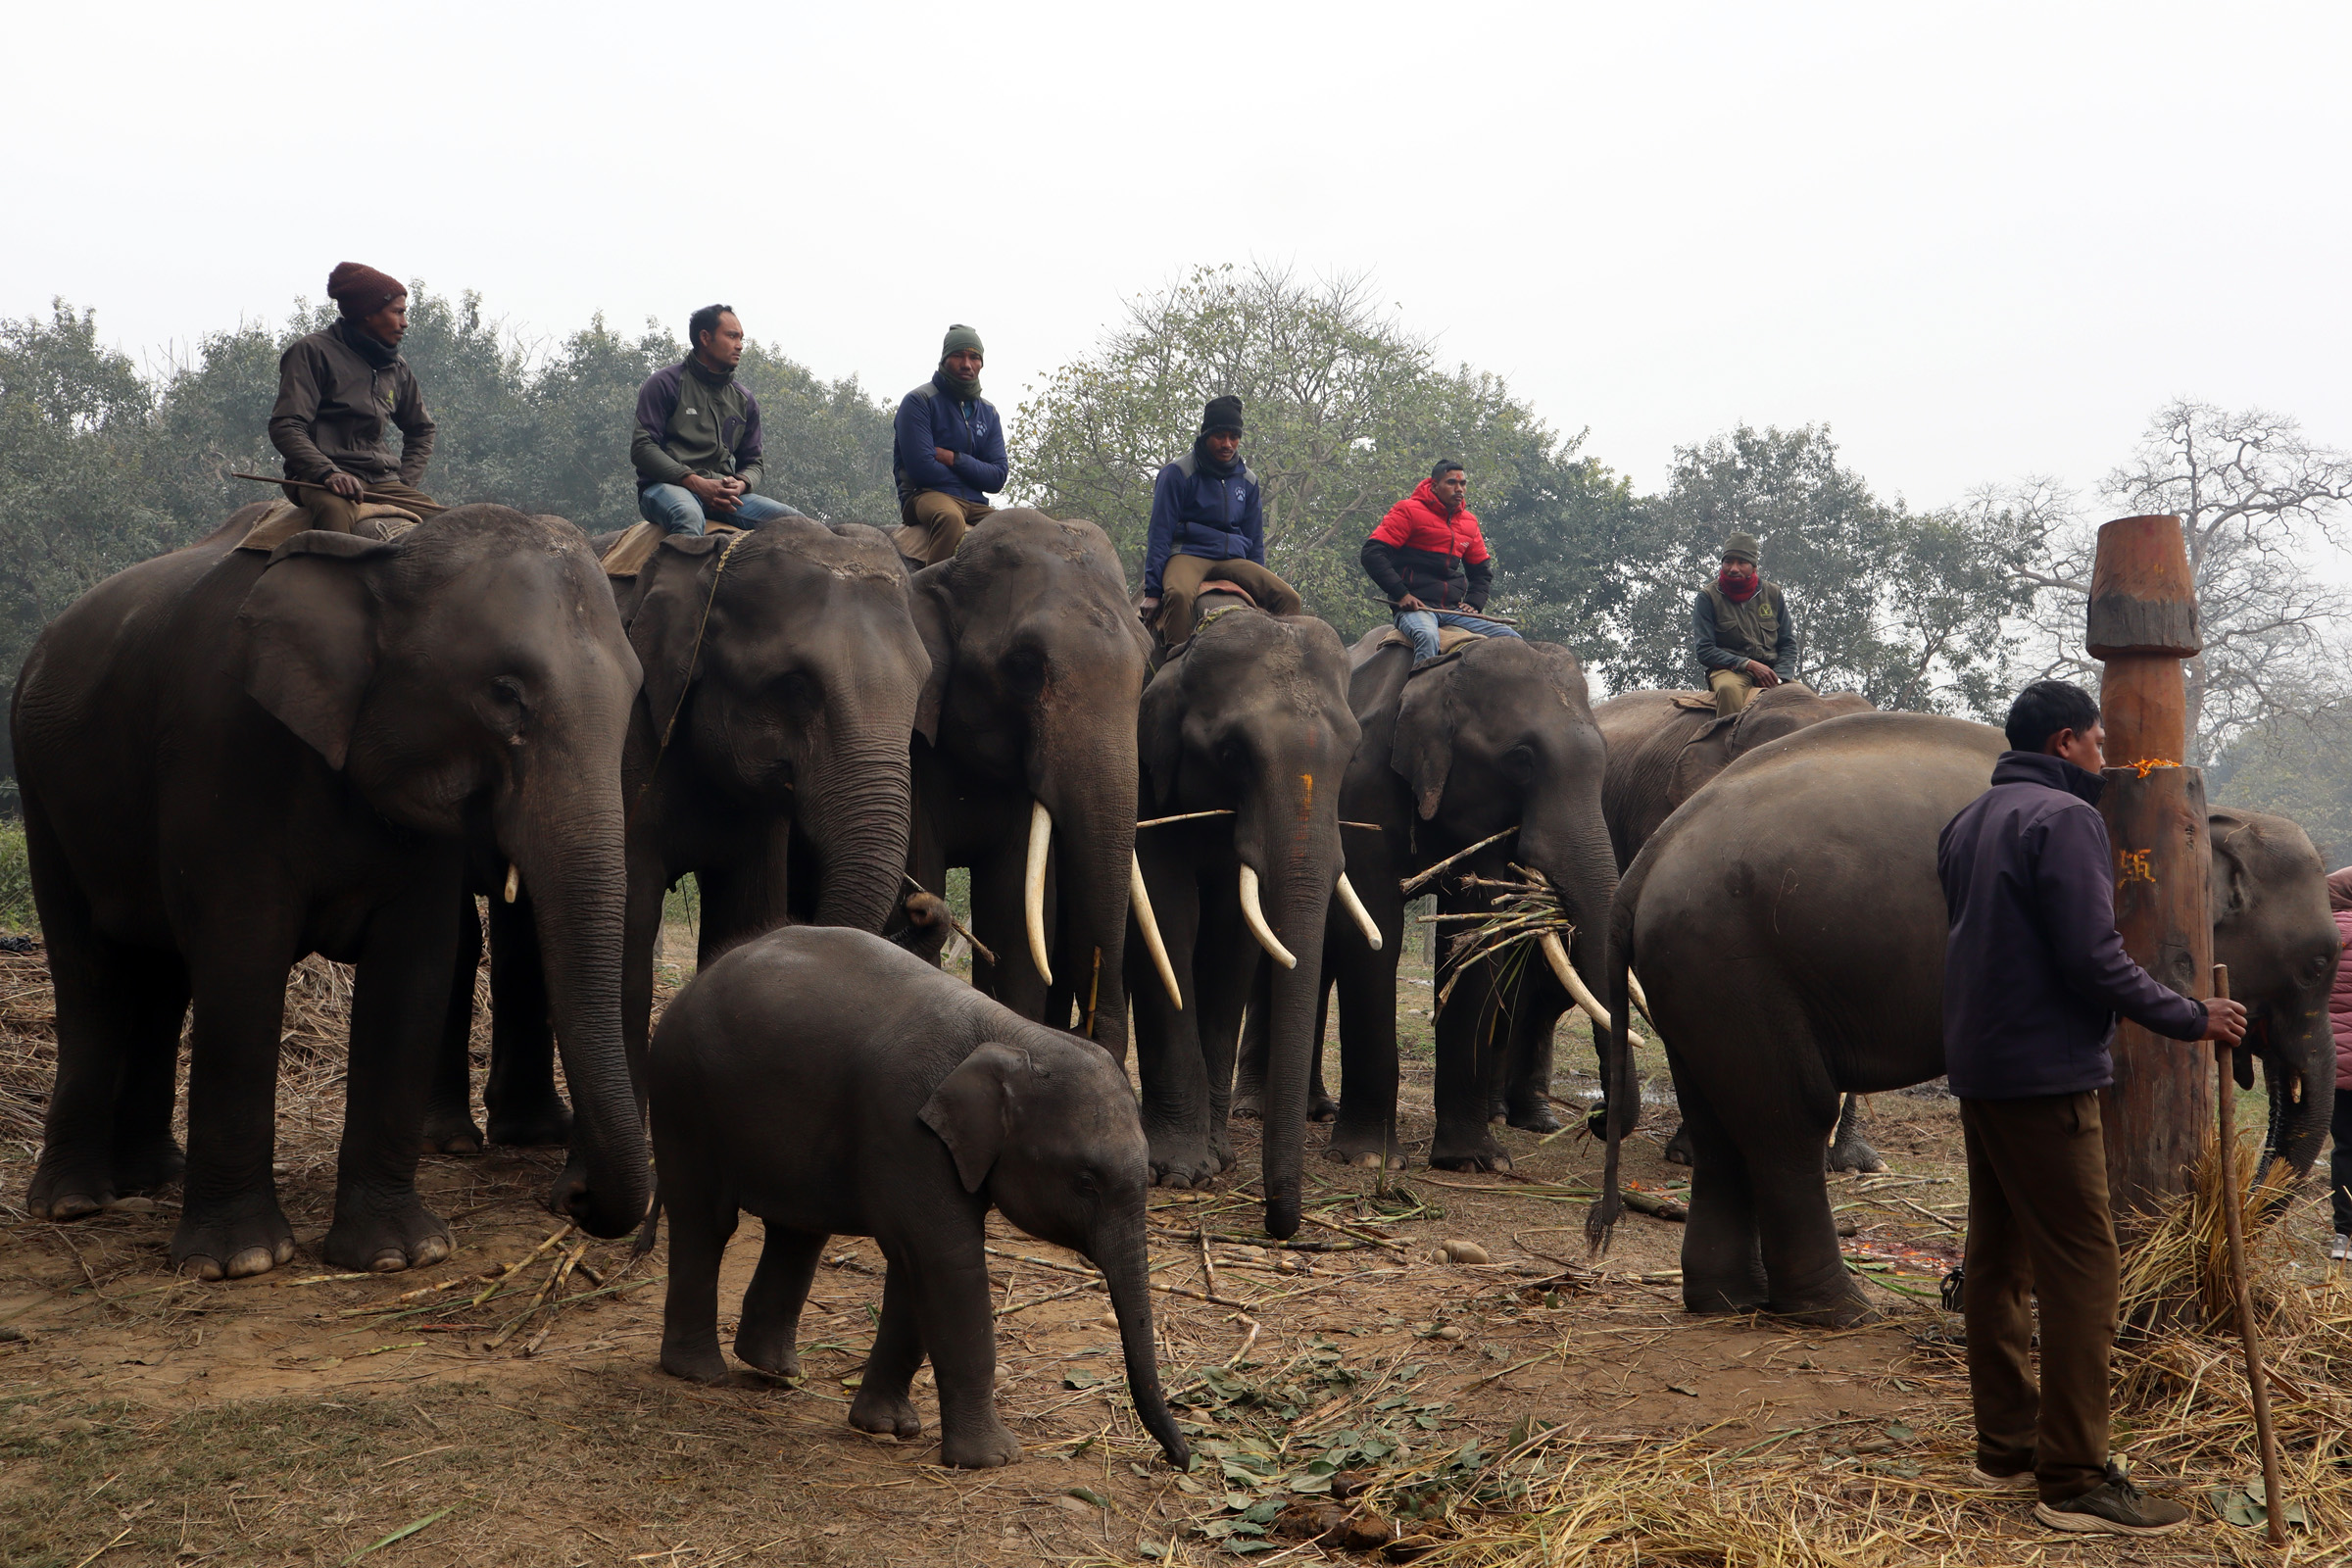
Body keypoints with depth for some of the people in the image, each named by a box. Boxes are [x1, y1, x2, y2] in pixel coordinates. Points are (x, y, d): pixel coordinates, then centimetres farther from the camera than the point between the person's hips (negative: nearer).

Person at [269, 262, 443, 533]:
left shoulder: (397, 368, 18)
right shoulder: (314, 351, 0)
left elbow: (421, 429, 32)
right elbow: (285, 427, -9)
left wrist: (405, 484, 14)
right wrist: (328, 473, -25)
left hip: (382, 481, 6)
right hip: (319, 479, -6)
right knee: (335, 508, -41)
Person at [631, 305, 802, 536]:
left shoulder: (744, 400, 20)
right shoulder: (665, 383, 4)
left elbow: (752, 462, 22)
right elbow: (642, 448, -4)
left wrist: (741, 484, -5)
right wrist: (695, 482, -17)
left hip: (724, 493, 5)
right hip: (666, 486, -5)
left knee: (792, 521, -19)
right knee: (688, 516, -42)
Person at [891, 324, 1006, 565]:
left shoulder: (988, 412, 17)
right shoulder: (919, 401, 0)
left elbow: (997, 478, 9)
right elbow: (921, 467, -10)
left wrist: (954, 459, -7)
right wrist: (973, 474, 4)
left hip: (973, 503, 5)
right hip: (926, 495, -5)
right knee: (950, 518, -40)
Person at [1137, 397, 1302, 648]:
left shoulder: (1247, 480, 14)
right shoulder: (1178, 473, -2)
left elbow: (1255, 542, 21)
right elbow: (1159, 533, -3)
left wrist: (1259, 585, 18)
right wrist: (1152, 591, -9)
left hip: (1233, 560, 5)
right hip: (1188, 554, -5)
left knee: (1289, 599, -17)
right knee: (1179, 594, -40)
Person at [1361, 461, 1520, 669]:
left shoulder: (1469, 522, 17)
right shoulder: (1409, 511, 0)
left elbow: (1481, 569, 30)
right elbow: (1371, 553, -7)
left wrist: (1474, 603, 9)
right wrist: (1401, 594, -15)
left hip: (1454, 610, 6)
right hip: (1415, 608, -6)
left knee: (1512, 641, -8)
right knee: (1427, 636, -40)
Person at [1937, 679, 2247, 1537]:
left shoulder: (1969, 822, 14)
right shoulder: (2064, 817, -13)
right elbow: (2094, 958, -19)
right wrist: (2190, 1018, -11)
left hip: (1978, 1070, 10)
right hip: (2045, 1076, -10)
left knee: (1997, 1258, 13)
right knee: (2081, 1265, -8)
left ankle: (2007, 1444, 20)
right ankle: (2073, 1479, -9)